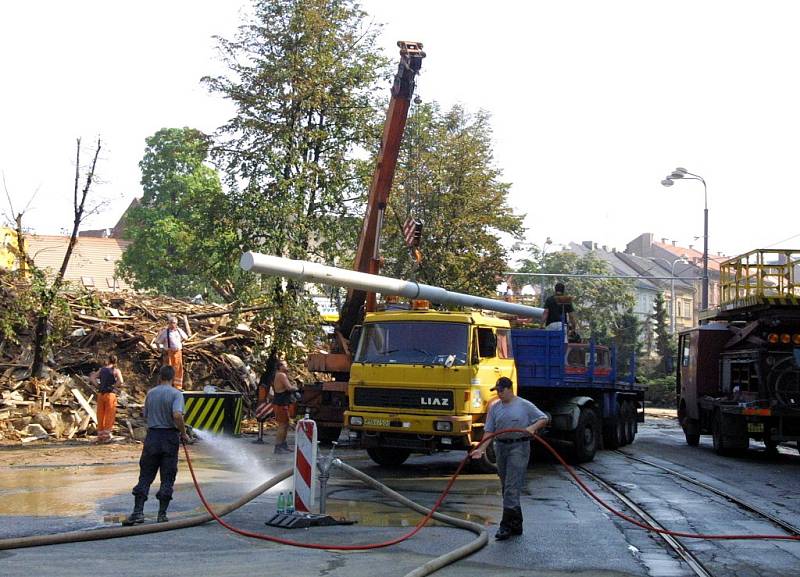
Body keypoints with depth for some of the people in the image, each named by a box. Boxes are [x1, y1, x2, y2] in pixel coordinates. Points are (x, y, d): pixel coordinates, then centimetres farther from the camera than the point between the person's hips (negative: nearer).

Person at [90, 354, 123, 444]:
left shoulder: (102, 369, 12)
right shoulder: (116, 371, -4)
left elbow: (92, 377, 19)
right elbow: (121, 382, -19)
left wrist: (98, 385, 11)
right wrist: (114, 385, -2)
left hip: (100, 394, 5)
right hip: (110, 394, -5)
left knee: (100, 415, 10)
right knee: (109, 416, 1)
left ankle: (100, 436, 16)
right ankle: (106, 436, 0)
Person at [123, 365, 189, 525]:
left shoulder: (150, 393, 6)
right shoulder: (176, 394, -9)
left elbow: (146, 415, 15)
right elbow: (177, 415, -22)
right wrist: (183, 433, -10)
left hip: (152, 435, 3)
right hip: (170, 437, -3)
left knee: (145, 475, 8)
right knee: (167, 478, 5)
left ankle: (138, 511, -1)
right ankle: (162, 514, 5)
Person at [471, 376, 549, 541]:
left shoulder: (524, 405, -3)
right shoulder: (494, 406, 8)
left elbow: (544, 418, 0)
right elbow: (489, 431, 5)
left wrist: (533, 427, -19)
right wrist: (481, 449, -8)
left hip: (519, 447, -6)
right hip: (501, 447, 6)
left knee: (511, 488, -13)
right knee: (507, 488, 11)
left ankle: (507, 526, -14)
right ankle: (516, 524, 21)